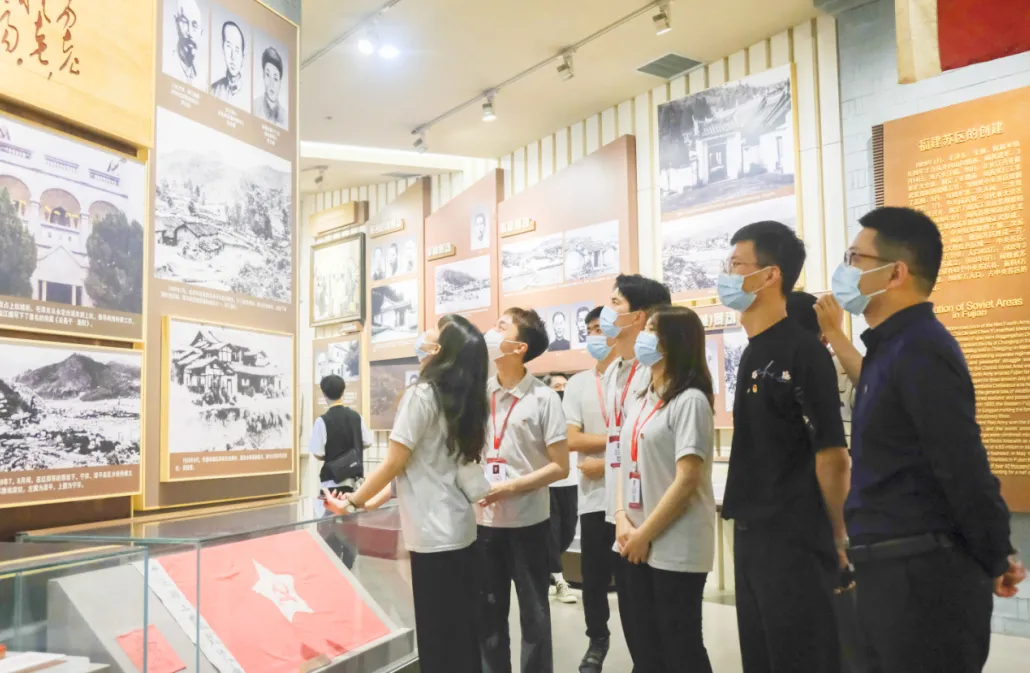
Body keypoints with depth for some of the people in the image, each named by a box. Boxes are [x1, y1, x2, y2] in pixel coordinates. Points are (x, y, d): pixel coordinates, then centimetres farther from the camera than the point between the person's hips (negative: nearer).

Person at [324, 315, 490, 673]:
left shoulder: (421, 395, -13)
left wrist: (353, 502, 5)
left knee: (438, 640, 4)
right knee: (462, 634, 16)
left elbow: (394, 464, -10)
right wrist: (375, 500, 18)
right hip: (460, 530, 8)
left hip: (435, 535, -7)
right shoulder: (463, 400, 8)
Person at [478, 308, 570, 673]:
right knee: (487, 612, 15)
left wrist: (508, 488, -17)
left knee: (533, 613, 9)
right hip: (484, 521, 4)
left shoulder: (543, 398, -9)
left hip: (528, 522, -4)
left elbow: (560, 467, -9)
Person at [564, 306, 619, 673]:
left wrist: (607, 463, -13)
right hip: (595, 496, 2)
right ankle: (597, 639, 33)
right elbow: (571, 441, -5)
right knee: (594, 575, 11)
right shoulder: (578, 384, 3)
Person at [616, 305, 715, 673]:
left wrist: (645, 534, -14)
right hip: (637, 545, 7)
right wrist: (623, 520, -3)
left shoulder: (690, 401, -12)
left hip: (676, 548, -7)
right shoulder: (641, 401, 12)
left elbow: (687, 481, -18)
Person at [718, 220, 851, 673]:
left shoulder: (803, 351, -16)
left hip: (797, 541, -8)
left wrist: (838, 540, -8)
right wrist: (747, 524, 14)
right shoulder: (752, 354, 9)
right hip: (752, 536, 8)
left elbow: (831, 455, -17)